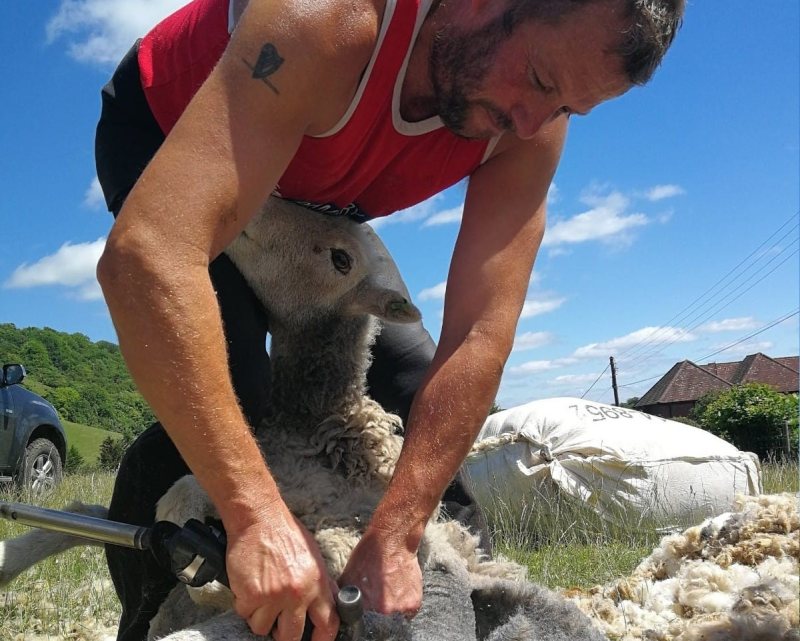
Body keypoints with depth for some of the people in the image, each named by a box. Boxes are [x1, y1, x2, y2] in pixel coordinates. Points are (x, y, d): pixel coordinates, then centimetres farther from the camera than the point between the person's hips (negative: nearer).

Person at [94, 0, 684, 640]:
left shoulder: (529, 126, -25)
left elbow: (480, 337, -29)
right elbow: (145, 256, -53)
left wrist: (393, 539, -36)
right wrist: (257, 513, -57)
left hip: (307, 201, 5)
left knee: (414, 385, -4)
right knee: (226, 392, -26)